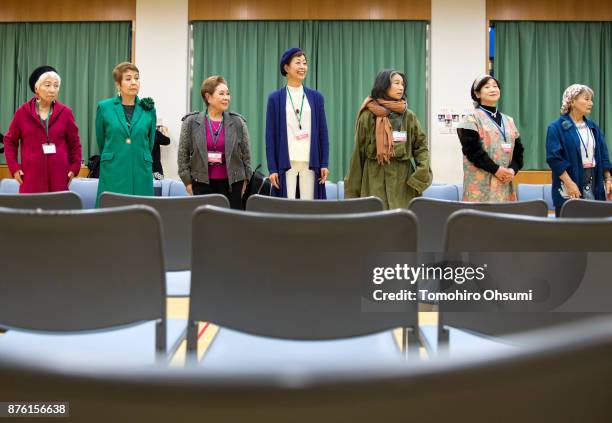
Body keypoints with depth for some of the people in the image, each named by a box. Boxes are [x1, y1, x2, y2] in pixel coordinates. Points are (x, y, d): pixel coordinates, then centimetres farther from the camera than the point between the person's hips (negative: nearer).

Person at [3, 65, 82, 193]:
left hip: (59, 175, 1)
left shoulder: (65, 112, 4)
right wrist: (14, 167, 2)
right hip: (32, 176, 0)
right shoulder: (23, 112, 3)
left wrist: (75, 167, 4)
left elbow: (74, 142, 11)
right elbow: (10, 140, 11)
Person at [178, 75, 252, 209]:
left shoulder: (237, 122, 3)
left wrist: (245, 180, 7)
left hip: (231, 183, 1)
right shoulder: (191, 122, 2)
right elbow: (183, 154, 6)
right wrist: (187, 181, 3)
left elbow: (245, 153, 8)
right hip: (202, 183, 0)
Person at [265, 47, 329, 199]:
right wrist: (272, 168, -4)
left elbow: (322, 133, 9)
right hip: (286, 163, -2)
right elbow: (270, 135, 2)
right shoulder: (275, 98, 5)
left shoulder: (316, 97, 10)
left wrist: (324, 164, 1)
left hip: (310, 163, 2)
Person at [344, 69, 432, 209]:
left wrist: (423, 171, -8)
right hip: (375, 179, -2)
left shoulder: (409, 116, 9)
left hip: (404, 180, 2)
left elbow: (421, 145, 11)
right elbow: (358, 152, 2)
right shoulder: (368, 116, 2)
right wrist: (352, 191, 1)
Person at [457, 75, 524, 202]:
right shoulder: (472, 119, 0)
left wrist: (513, 169, -5)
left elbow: (518, 149, 14)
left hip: (505, 184, 6)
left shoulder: (508, 121, 19)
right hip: (481, 185, -6)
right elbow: (472, 149, -12)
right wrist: (496, 169, -15)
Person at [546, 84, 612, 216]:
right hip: (569, 190, -6)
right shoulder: (556, 128, -6)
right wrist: (569, 183, -19)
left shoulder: (593, 127, 13)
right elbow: (554, 158, -13)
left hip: (594, 186, 6)